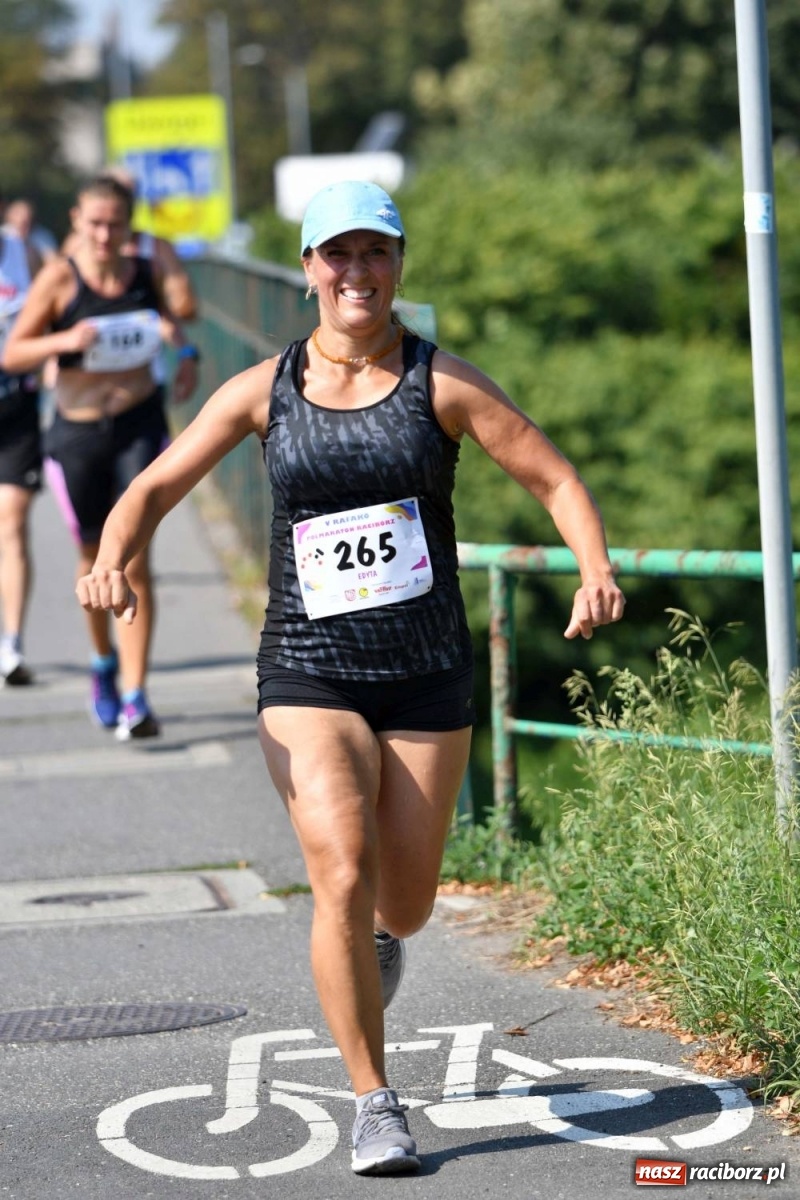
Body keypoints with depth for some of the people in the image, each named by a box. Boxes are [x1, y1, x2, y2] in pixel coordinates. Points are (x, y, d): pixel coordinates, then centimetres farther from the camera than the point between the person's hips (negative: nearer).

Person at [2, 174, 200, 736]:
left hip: (141, 424, 0)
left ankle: (135, 696, -10)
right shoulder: (60, 278, -8)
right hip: (78, 430, 0)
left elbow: (169, 317, 23)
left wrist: (186, 354, 3)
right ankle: (104, 661, 41)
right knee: (96, 558, 14)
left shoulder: (147, 274, 0)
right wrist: (64, 340, -25)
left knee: (135, 559, -10)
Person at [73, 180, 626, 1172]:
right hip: (308, 671, -1)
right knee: (342, 878, -18)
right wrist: (111, 560, -21)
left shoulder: (442, 383, -3)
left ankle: (376, 937, 49)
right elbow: (154, 487, 0)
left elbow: (556, 481, -2)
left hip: (428, 676, 1)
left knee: (402, 903, 8)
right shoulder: (265, 391, 0)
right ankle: (374, 1104, -4)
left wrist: (595, 571, -21)